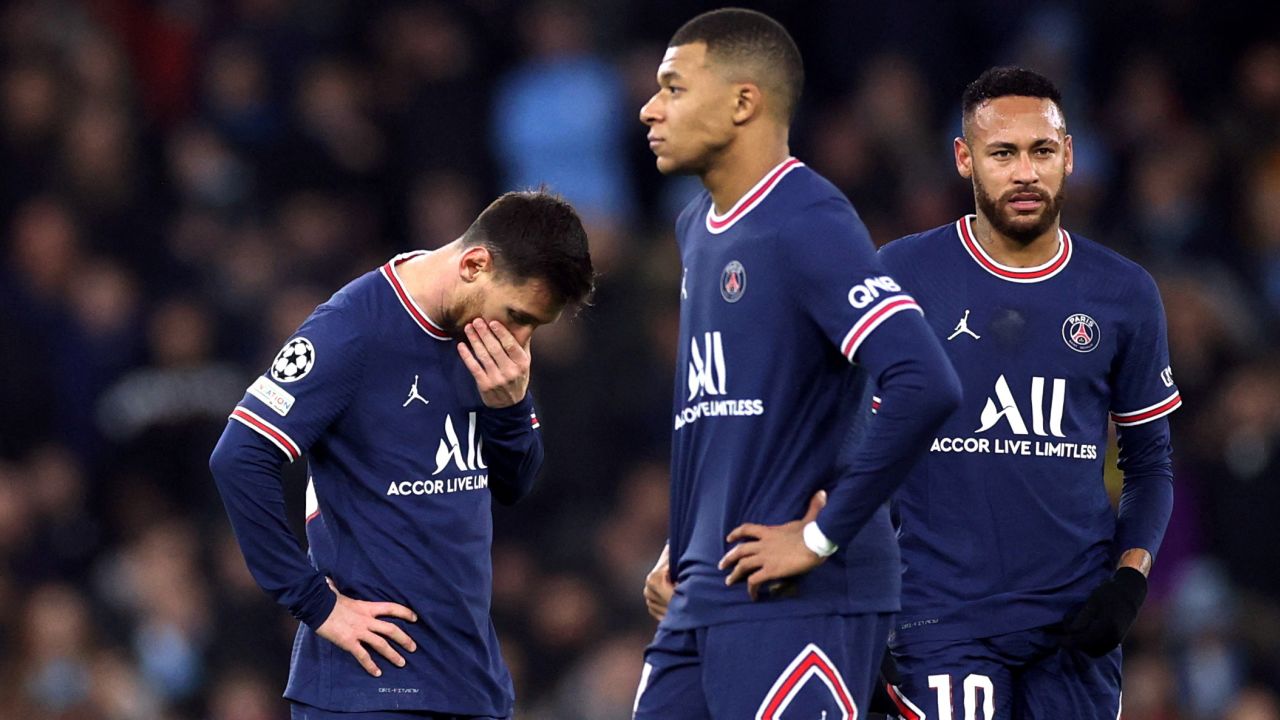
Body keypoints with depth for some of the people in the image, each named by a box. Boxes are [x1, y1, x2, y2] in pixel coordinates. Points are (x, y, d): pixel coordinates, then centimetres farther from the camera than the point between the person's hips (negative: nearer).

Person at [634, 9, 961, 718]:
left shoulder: (808, 228, -13)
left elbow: (924, 386, -24)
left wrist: (822, 537, -19)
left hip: (796, 605, -9)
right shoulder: (698, 229, 17)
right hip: (703, 600, 9)